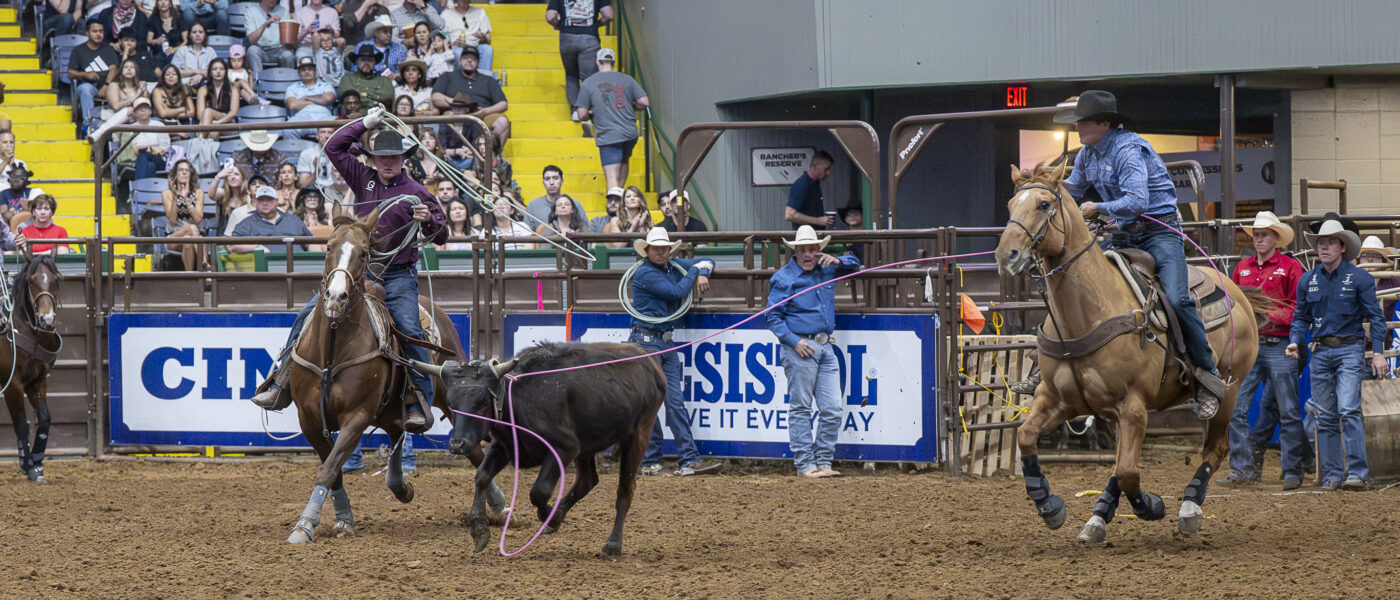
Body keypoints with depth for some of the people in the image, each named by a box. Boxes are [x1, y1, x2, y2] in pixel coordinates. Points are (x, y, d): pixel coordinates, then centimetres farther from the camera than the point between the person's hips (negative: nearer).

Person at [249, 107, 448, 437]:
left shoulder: (415, 193, -3)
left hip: (398, 277, -4)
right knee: (309, 314, -7)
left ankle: (421, 405, -21)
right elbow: (334, 148, 7)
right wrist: (366, 123, 3)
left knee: (409, 329, -25)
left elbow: (441, 236, -2)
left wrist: (429, 221, -24)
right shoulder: (364, 179, 7)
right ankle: (279, 386, -2)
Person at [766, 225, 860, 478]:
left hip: (826, 347, 6)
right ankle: (805, 464, 2)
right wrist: (794, 341, -16)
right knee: (801, 409, -1)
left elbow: (854, 263, 29)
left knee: (833, 409, 3)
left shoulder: (825, 270, 13)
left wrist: (837, 261, 5)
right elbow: (773, 317, -5)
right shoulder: (784, 279, -3)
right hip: (801, 348, -6)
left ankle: (824, 462, 10)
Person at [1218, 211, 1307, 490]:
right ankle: (1243, 469, 3)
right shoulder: (1242, 268, 15)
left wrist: (1274, 318, -17)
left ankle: (1292, 470, 5)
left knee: (1287, 411, -1)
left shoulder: (1290, 268, 1)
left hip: (1278, 348, -4)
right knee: (1236, 409, -2)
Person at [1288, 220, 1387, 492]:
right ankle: (1331, 475, 11)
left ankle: (1357, 472, -16)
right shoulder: (1308, 281, 10)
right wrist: (1295, 342, -2)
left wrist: (1378, 352, -9)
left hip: (1350, 349, -4)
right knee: (1325, 417, 5)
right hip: (1321, 352, 4)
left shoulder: (1359, 278, -1)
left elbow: (1375, 317, 0)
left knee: (1348, 411, -16)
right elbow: (1301, 317, 17)